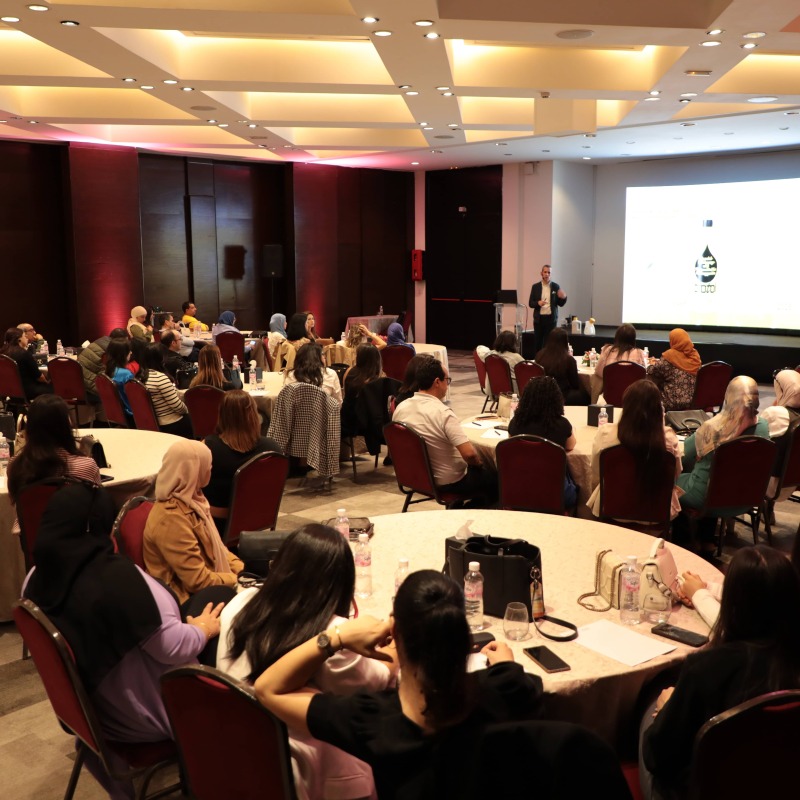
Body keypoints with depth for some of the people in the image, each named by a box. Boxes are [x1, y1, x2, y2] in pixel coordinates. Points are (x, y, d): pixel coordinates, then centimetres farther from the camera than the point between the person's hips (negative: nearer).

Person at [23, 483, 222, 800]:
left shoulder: (37, 579, -8)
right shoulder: (119, 576, -31)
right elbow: (174, 648, -24)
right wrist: (203, 629, -4)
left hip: (85, 708, 7)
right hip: (143, 716, -7)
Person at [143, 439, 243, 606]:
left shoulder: (190, 498, 2)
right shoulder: (171, 518, -25)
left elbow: (215, 545, 14)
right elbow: (199, 581, -24)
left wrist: (240, 568, 1)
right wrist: (236, 580, -12)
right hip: (189, 598, -9)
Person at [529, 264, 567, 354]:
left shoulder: (556, 287, 4)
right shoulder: (535, 287, 5)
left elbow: (560, 304, 6)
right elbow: (530, 303, 5)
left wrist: (563, 297, -15)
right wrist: (538, 303, -16)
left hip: (551, 318, -1)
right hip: (539, 318, 1)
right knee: (537, 342, 3)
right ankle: (537, 359, 12)